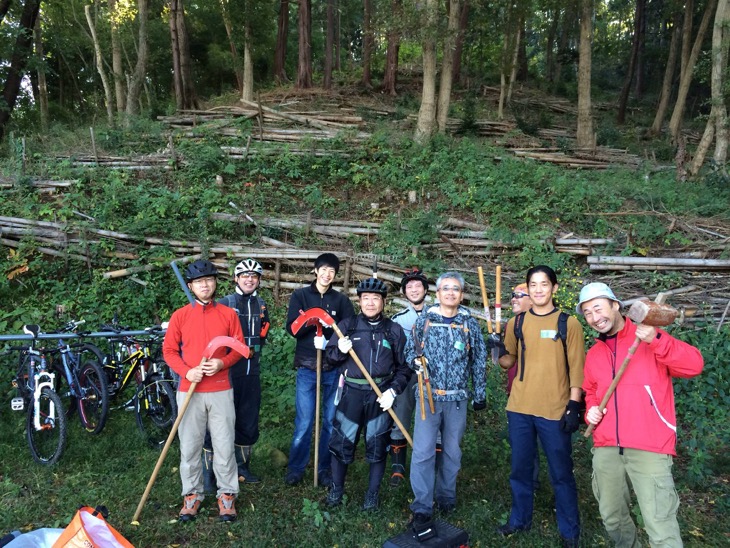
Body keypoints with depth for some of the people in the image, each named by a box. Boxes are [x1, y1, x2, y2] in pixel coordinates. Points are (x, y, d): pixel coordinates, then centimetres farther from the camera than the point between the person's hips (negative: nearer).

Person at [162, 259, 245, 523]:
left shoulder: (228, 314, 3)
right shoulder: (180, 315, 2)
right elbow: (169, 350, 4)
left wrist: (222, 363, -13)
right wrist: (187, 371, -12)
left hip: (221, 391, 0)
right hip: (189, 390, 0)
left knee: (224, 445, 5)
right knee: (189, 446, 7)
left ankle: (227, 494, 20)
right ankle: (192, 495, 24)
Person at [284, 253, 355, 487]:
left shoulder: (341, 300, 7)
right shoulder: (300, 295, 4)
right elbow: (291, 328, -4)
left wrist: (328, 341, -17)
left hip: (334, 368, 2)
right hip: (307, 367, -1)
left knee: (331, 421, 7)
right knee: (304, 422, 0)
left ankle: (324, 469, 22)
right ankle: (295, 468, 17)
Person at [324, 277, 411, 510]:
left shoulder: (394, 330, 3)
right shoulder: (347, 325, 3)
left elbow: (404, 367, 6)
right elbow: (330, 356, 7)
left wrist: (393, 390, -7)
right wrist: (340, 350, -15)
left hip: (380, 396, 0)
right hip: (351, 393, 0)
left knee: (377, 445, 8)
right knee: (342, 441, 6)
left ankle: (372, 494, 26)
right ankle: (336, 489, 27)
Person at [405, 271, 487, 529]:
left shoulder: (470, 322, 2)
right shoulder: (424, 319, 1)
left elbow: (479, 360, 7)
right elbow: (409, 349, 7)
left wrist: (480, 394, 8)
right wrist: (415, 361, -15)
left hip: (457, 398, 1)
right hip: (428, 394, -1)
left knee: (452, 451, 13)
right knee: (423, 452, -6)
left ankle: (446, 496, 33)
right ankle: (422, 507, 5)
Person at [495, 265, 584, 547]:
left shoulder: (569, 323, -2)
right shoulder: (516, 322, 6)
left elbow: (576, 368, -3)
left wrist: (574, 405, -9)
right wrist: (500, 352, -10)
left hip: (555, 410, -3)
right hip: (519, 408, 3)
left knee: (561, 473, 6)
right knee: (520, 469, 13)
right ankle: (519, 520, 28)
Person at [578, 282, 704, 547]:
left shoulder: (650, 338, -1)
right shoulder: (593, 354, 14)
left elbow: (694, 365, -14)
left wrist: (657, 340, -26)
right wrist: (591, 408, 6)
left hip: (649, 449, -5)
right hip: (605, 449, 6)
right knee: (612, 518, 16)